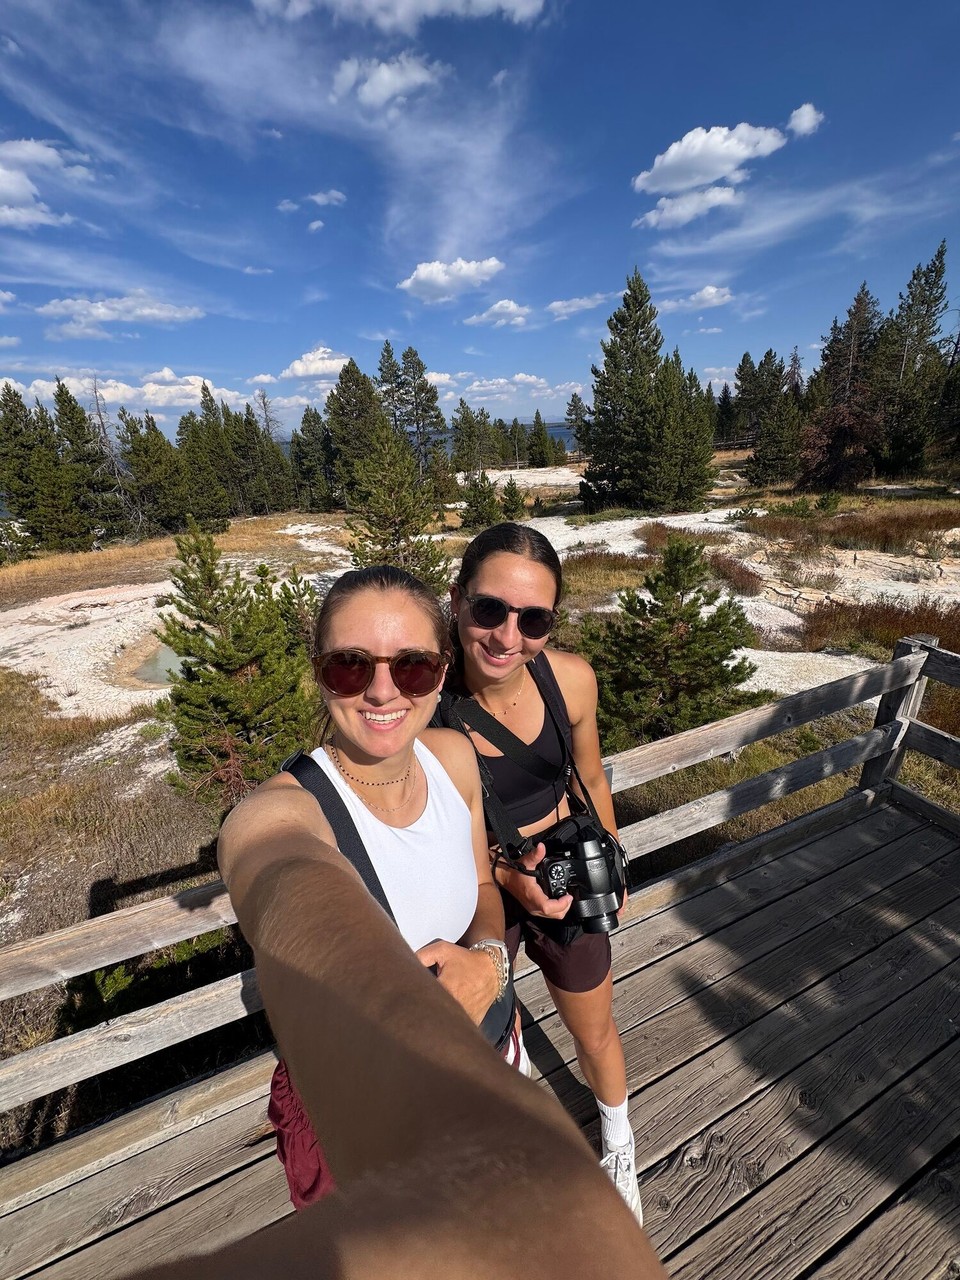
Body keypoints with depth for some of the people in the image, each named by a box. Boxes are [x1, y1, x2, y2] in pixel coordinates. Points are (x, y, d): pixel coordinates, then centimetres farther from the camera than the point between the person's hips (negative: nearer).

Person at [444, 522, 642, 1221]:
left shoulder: (572, 679, -22)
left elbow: (591, 779, -2)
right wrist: (505, 875, -26)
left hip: (566, 883, 3)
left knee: (597, 1034, 29)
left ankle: (619, 1146, 64)